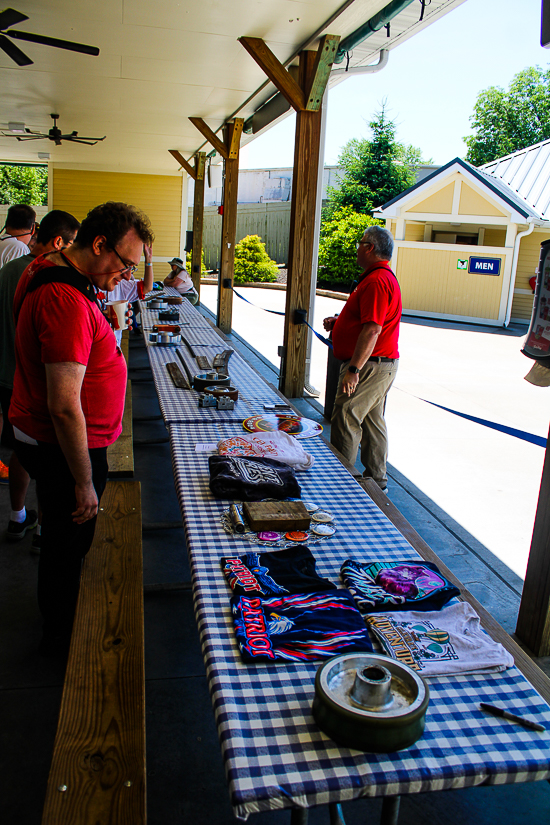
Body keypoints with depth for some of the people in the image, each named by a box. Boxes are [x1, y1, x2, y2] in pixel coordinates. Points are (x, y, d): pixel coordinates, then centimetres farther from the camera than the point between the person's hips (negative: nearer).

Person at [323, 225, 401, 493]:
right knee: (372, 421, 15)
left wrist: (354, 369, -27)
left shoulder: (377, 281, -19)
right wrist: (338, 322, 13)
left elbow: (372, 330, -26)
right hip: (380, 364, 11)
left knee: (345, 420, -6)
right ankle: (377, 479, 24)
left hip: (370, 366, -11)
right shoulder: (382, 277, 17)